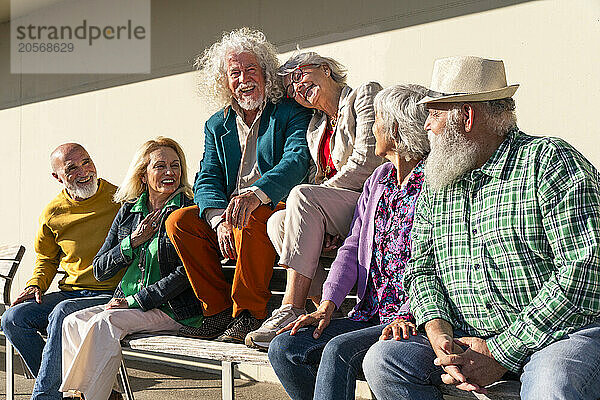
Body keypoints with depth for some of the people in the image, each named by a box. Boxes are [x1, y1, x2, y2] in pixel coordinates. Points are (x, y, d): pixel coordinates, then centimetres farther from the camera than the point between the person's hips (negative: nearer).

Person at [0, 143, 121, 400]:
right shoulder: (52, 213, 8)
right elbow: (46, 259, 24)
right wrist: (35, 285, 4)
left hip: (110, 295, -5)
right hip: (70, 292, 6)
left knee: (64, 312, -33)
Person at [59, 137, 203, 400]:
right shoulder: (128, 212, 12)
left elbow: (184, 274, -13)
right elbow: (99, 270, 10)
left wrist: (133, 301, -15)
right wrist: (133, 242, -6)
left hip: (172, 309, -6)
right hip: (127, 305, 6)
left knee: (103, 323, -27)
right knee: (73, 322, -17)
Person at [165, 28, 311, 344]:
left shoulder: (291, 113, -2)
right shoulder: (216, 125, 15)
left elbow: (297, 160, -21)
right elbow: (206, 181, 4)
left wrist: (256, 193, -40)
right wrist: (219, 220, -18)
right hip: (226, 217, 6)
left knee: (248, 220, -35)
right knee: (178, 220, -14)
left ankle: (248, 315, -21)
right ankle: (218, 313, -8)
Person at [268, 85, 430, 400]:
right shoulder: (378, 180, 16)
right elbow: (353, 247, 12)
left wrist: (406, 316, -25)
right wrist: (327, 306, 1)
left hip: (413, 321, -7)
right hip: (369, 314, 8)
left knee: (338, 351, -31)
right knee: (283, 348, -8)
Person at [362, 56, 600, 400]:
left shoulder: (550, 161, -7)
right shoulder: (436, 187, 15)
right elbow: (422, 268, 14)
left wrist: (502, 353, -19)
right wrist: (439, 333, -10)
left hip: (565, 332, -6)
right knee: (382, 360, -14)